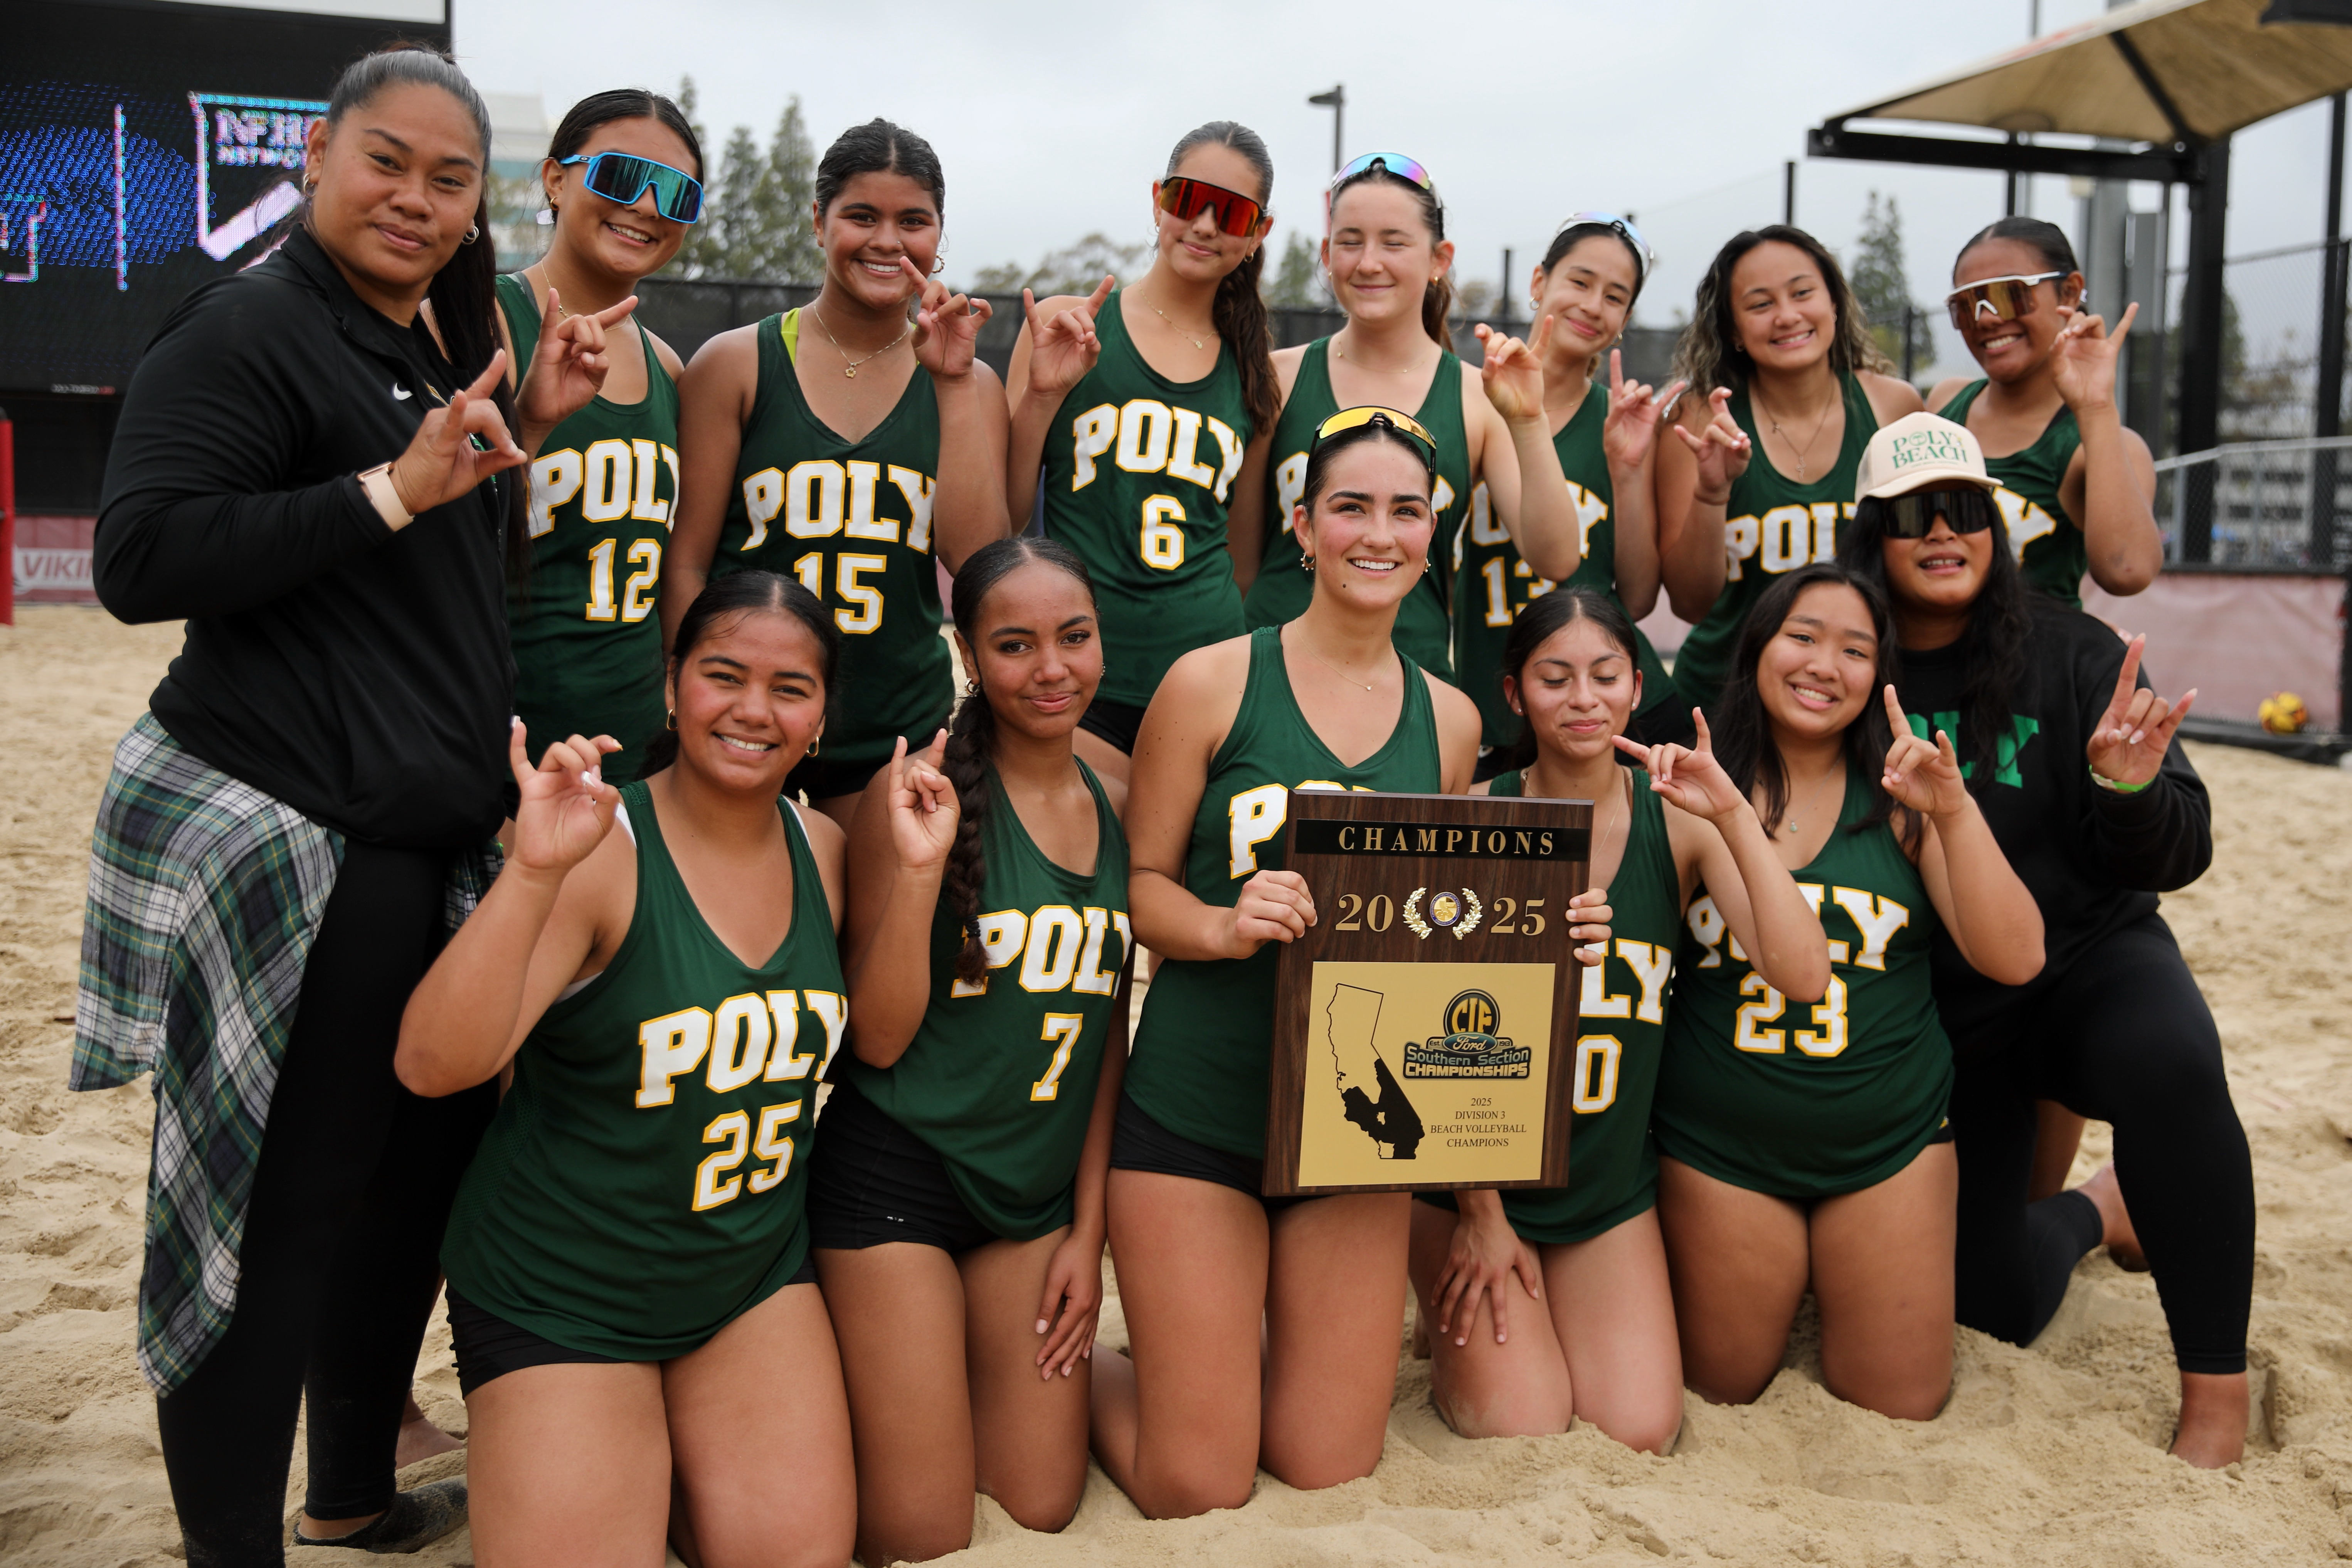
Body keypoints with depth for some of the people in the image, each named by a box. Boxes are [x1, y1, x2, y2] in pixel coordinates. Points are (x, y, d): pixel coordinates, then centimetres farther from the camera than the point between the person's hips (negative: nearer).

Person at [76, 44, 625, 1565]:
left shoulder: (435, 344, 17)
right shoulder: (252, 326, -10)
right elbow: (141, 558, -18)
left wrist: (524, 430, 11)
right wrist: (391, 488, -23)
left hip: (427, 846, 9)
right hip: (281, 851, -9)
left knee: (423, 1168, 16)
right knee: (279, 1213, -3)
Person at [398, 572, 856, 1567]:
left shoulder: (823, 850, -1)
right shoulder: (602, 852, -20)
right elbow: (434, 1065, -29)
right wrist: (536, 872, -42)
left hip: (758, 1279, 5)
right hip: (563, 1299, -5)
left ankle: (668, 1462, 25)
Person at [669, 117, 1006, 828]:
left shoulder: (966, 383, 5)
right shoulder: (735, 364, -1)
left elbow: (978, 558, -7)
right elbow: (685, 563, -1)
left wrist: (953, 383, -9)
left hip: (898, 742, 2)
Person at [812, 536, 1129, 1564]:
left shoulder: (1116, 807, 3)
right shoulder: (922, 793, -13)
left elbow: (1108, 1028, 9)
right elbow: (879, 1038, -13)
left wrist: (1089, 1227, 7)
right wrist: (920, 865, -26)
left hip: (1041, 1188, 5)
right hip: (899, 1172, -5)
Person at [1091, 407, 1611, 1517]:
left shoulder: (1448, 719, 8)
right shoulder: (1212, 682, -4)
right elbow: (1138, 883, -2)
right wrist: (1224, 925, -23)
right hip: (1195, 1110, -3)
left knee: (1331, 1479, 8)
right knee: (1199, 1496, 0)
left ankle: (1212, 1362, 37)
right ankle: (1095, 1377, 31)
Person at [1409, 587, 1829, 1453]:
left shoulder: (1677, 817, -5)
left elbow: (1803, 976, -17)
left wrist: (1735, 813, -24)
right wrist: (1480, 1211, -7)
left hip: (1611, 1182, 2)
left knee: (1639, 1432, -6)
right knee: (1521, 1431, -9)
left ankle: (1557, 1312, 23)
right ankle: (1459, 1327, 22)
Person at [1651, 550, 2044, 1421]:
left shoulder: (1900, 799, -3)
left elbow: (2014, 960, -11)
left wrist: (1953, 810, -21)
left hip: (1890, 1146, 1)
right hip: (1720, 1148, 0)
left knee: (1900, 1409, 10)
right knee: (1722, 1394, 11)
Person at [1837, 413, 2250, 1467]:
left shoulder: (2074, 657, -9)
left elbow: (2178, 858, -10)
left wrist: (2131, 792, -31)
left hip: (2088, 960, -1)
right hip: (1933, 1012, 1)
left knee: (2170, 1062, -38)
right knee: (1989, 1305, 4)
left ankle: (2217, 1391, -19)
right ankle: (2091, 1212, 41)